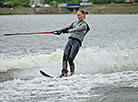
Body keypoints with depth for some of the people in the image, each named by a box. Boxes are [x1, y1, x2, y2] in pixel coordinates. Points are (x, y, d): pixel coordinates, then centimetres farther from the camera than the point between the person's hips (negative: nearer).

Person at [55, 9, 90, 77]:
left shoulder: (84, 24, 0)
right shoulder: (75, 23, 23)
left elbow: (76, 29, -15)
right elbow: (67, 28, 14)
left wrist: (67, 31, -27)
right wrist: (60, 31, -5)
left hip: (77, 42, -6)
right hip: (70, 40, 6)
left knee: (70, 59, -16)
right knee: (65, 57, -13)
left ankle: (72, 74, -3)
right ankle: (64, 72, -18)